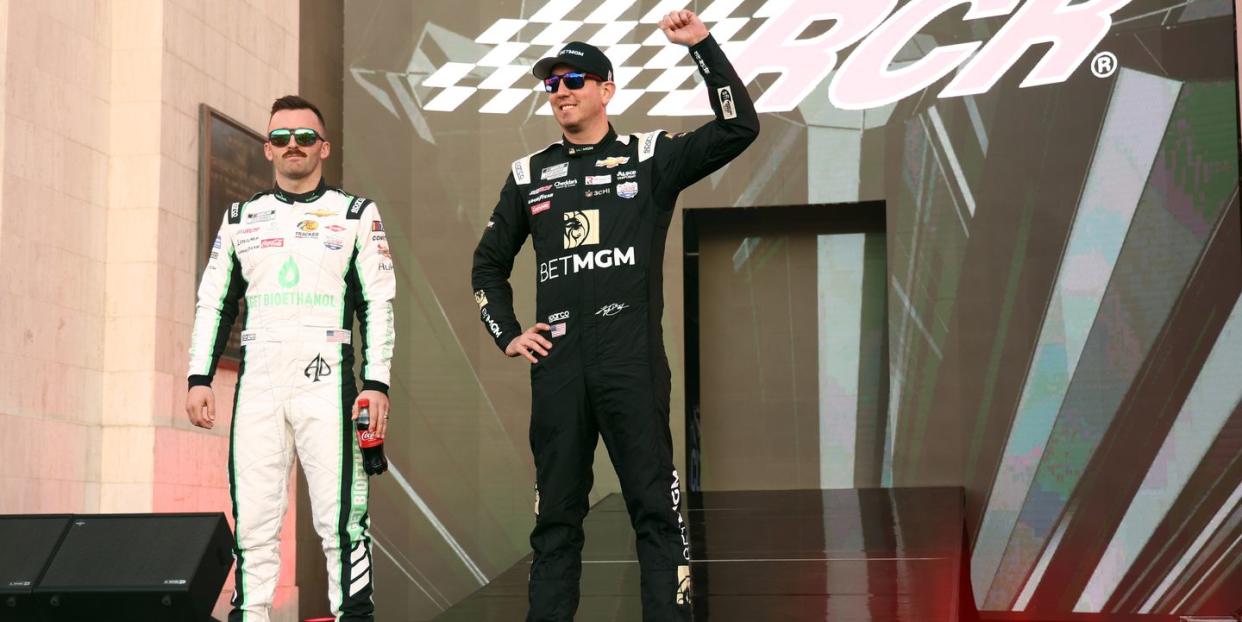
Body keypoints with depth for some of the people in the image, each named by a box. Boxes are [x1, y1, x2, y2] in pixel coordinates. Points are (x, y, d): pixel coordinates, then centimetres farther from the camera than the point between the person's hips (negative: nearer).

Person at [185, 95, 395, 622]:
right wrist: (200, 378, 8)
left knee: (340, 516, -9)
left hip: (326, 377, -3)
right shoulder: (240, 219, 18)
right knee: (252, 515, 1)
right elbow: (213, 303, 18)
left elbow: (378, 305, 4)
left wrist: (376, 383, -5)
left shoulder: (356, 215, 9)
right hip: (257, 380, 3)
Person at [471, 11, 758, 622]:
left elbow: (739, 129, -7)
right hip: (557, 364, 3)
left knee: (656, 508, -4)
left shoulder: (651, 156, 6)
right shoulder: (530, 174, 15)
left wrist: (702, 45, -12)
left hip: (633, 359, -3)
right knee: (555, 513, 7)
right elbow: (489, 262, 25)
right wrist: (506, 334, 12)